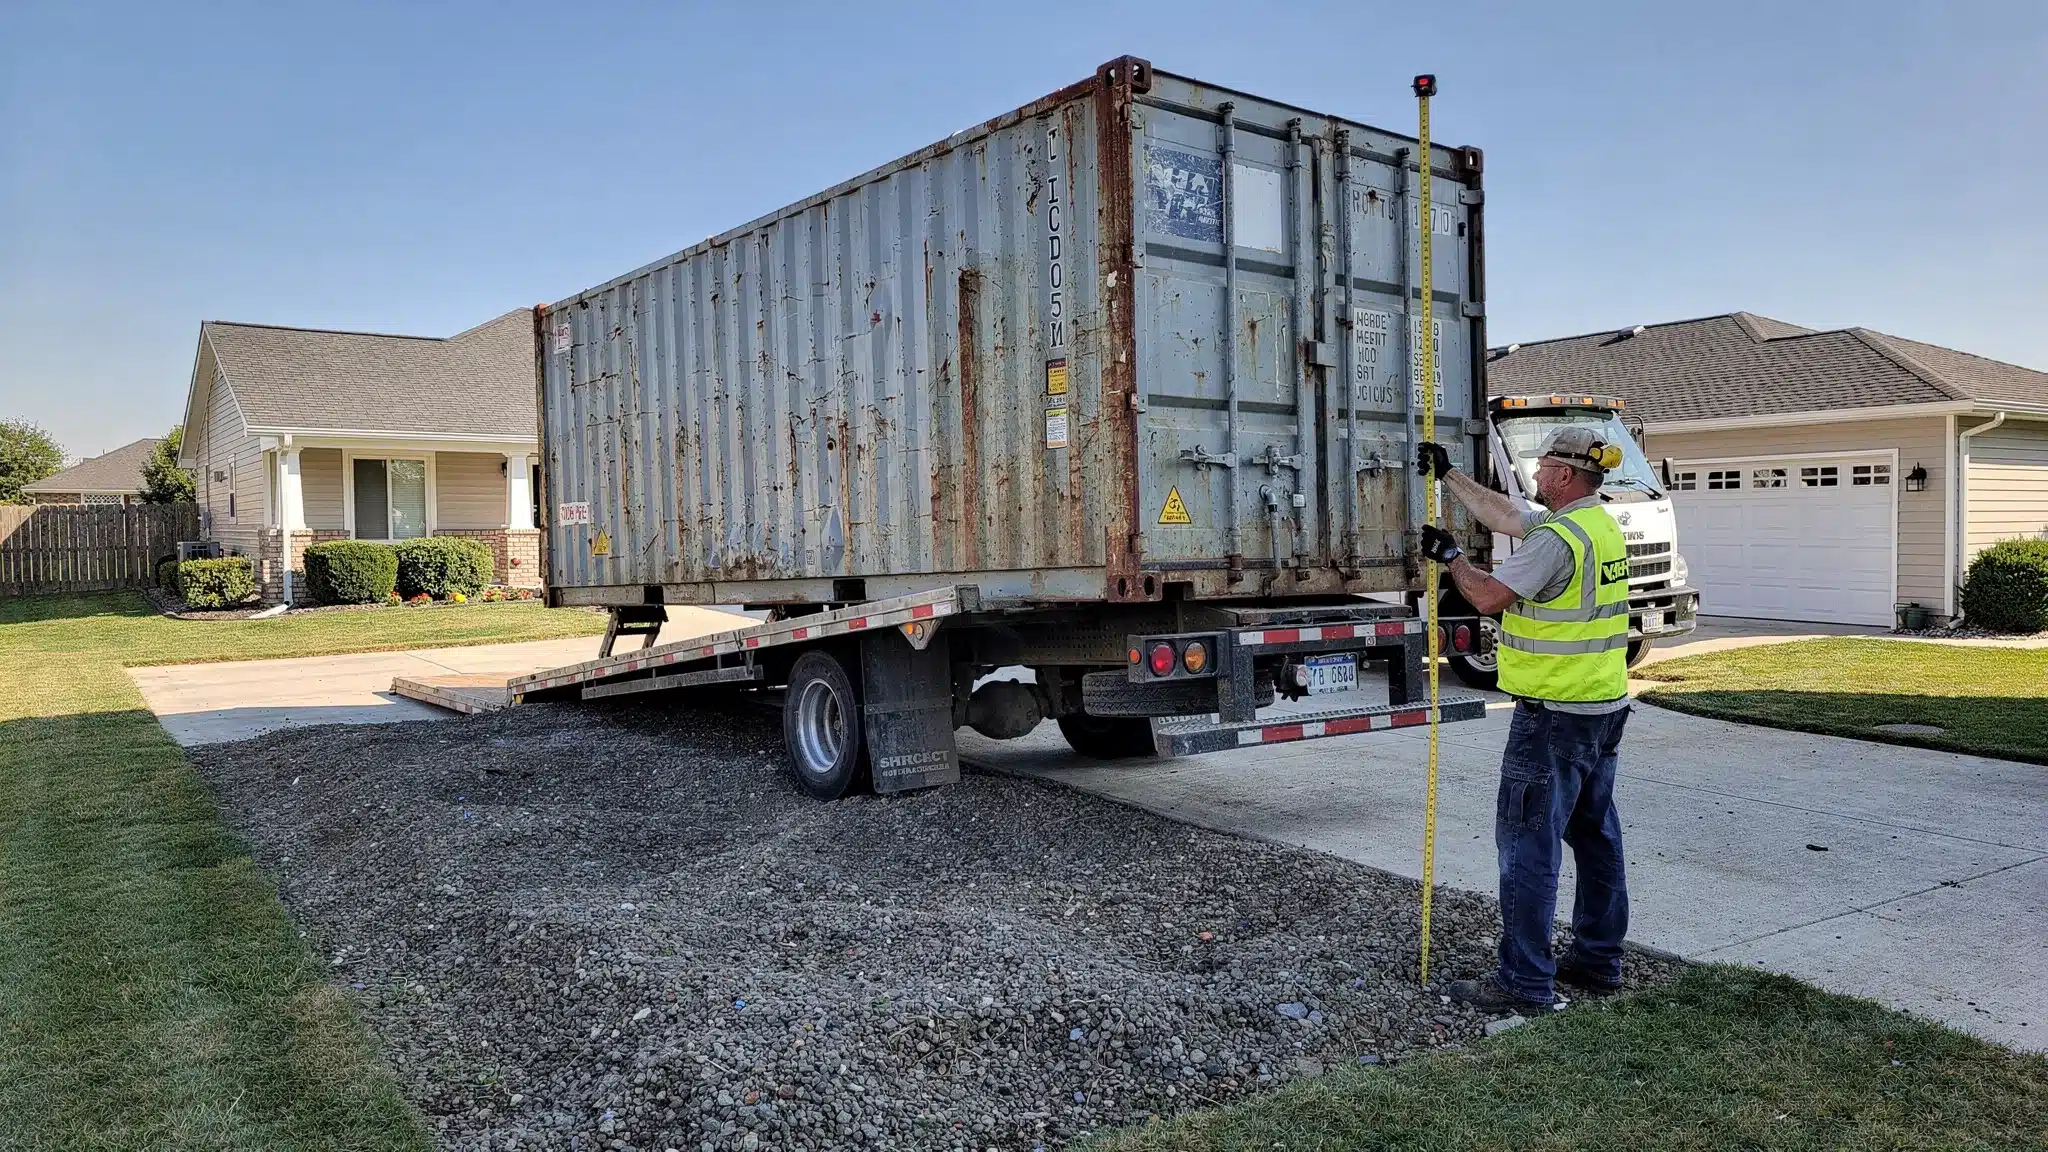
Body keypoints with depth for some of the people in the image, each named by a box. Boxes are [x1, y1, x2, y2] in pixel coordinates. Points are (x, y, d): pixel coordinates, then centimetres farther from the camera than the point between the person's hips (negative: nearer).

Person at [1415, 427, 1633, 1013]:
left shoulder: (1557, 538, -20)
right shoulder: (1603, 526, 12)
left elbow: (1487, 595, -20)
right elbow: (1504, 515, 21)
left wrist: (1450, 554, -2)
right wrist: (1448, 474, 25)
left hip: (1554, 714, -10)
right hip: (1607, 707, 10)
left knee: (1529, 843, -4)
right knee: (1597, 837, 17)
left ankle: (1525, 981, 0)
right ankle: (1598, 961, 28)